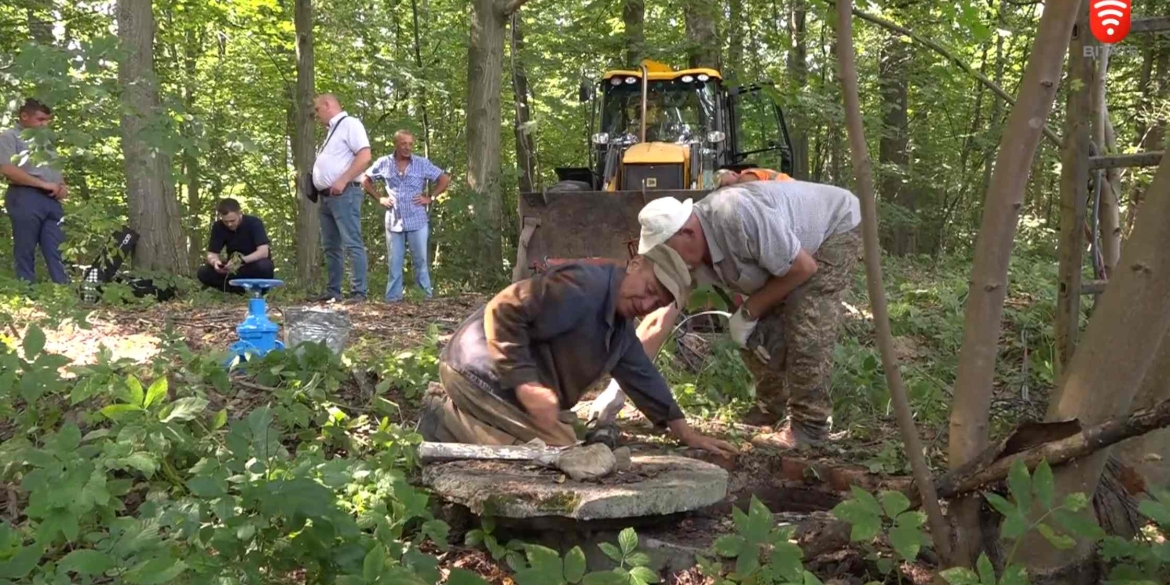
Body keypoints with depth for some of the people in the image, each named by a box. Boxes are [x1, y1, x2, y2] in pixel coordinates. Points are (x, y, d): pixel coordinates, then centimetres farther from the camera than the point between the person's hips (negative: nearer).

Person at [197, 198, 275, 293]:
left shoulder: (254, 223, -18)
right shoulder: (218, 227, -7)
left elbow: (263, 252, -27)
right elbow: (212, 254, -9)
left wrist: (241, 260, -41)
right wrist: (215, 262, -34)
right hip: (235, 269, 4)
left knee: (265, 267, -39)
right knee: (203, 273, -19)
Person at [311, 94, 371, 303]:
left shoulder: (349, 124, -6)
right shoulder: (332, 130, 23)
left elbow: (364, 156, -18)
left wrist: (342, 181, -22)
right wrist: (312, 179, 15)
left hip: (344, 194, -10)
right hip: (327, 196, 10)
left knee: (352, 244, -10)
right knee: (330, 246, 11)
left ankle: (358, 292, -12)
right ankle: (333, 291, 16)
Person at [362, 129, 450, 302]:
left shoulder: (422, 164, -1)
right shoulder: (383, 163, 3)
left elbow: (444, 179, 5)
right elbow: (365, 180, 15)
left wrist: (430, 198, -2)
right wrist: (379, 199, 5)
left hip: (417, 221, -1)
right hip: (393, 221, 1)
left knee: (420, 260, 4)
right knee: (394, 262, 6)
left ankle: (426, 295, 10)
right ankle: (392, 297, 10)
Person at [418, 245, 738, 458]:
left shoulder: (621, 321, 10)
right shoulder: (583, 289, -24)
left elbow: (641, 375, 14)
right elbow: (503, 313, -28)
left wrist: (687, 434, 11)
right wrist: (527, 383, -32)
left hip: (516, 380, 10)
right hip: (481, 371, -10)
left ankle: (452, 416, 16)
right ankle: (448, 424, -6)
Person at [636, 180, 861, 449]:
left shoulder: (737, 217, -41)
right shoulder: (688, 254, -17)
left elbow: (803, 268, -30)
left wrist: (748, 311, -22)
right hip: (787, 248, 7)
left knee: (806, 325, -21)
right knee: (755, 330, 0)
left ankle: (810, 424, -8)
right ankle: (772, 409, 21)